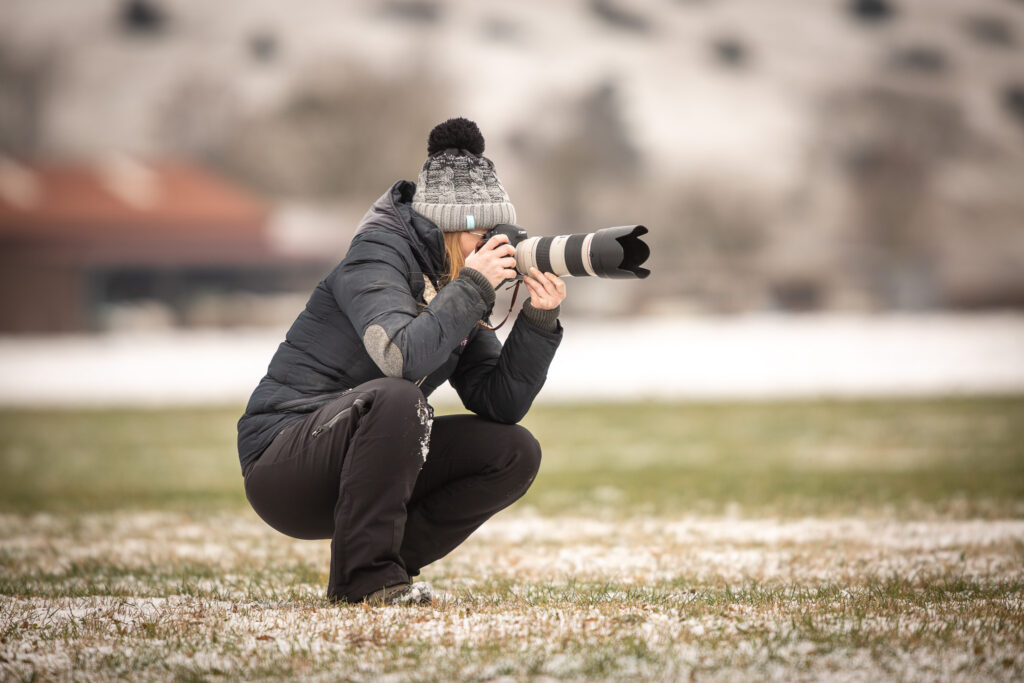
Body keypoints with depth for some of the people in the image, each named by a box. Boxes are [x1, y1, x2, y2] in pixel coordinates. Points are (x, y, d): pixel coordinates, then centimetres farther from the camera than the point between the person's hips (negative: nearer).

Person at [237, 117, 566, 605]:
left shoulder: (455, 289, 9)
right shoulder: (375, 259, -14)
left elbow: (501, 403, 1)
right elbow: (403, 357, -34)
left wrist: (539, 318, -11)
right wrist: (473, 288, -26)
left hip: (366, 469, 8)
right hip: (281, 465, -8)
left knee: (514, 451, -3)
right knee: (395, 399, -35)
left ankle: (387, 564, 1)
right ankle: (366, 575, -23)